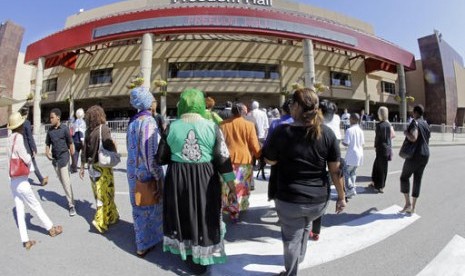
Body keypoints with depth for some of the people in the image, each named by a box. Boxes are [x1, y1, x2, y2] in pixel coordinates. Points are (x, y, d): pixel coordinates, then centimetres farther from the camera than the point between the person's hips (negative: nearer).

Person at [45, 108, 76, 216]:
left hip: (63, 157, -6)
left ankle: (71, 205, -2)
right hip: (54, 158, 6)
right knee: (62, 181, 13)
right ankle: (69, 199, 27)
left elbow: (70, 144, -7)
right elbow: (47, 144, 14)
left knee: (66, 182, -7)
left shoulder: (64, 128, -10)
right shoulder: (50, 130, 5)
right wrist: (47, 153, -7)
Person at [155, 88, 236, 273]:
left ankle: (183, 250, 43)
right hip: (205, 179, -1)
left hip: (177, 178, 1)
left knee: (181, 214, 22)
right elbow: (223, 159, -9)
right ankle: (200, 260, 33)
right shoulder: (211, 126, -8)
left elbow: (160, 158, 0)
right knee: (203, 217, 16)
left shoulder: (172, 126, -4)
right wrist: (232, 187, -1)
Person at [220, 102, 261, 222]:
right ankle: (242, 206, 30)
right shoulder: (249, 125, -5)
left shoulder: (223, 125, 1)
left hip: (228, 159, 1)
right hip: (245, 159, -1)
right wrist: (259, 155, 12)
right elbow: (254, 145, -3)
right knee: (243, 185, 14)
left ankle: (233, 211, 12)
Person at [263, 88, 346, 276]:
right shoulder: (327, 133, -9)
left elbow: (269, 161, -3)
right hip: (319, 199, 4)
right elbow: (335, 170, -5)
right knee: (305, 226, 33)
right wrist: (341, 196, 7)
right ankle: (300, 257, 56)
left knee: (292, 238, 17)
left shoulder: (282, 131, -17)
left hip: (289, 199, -4)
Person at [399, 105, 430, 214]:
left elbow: (413, 138, -27)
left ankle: (408, 203, 1)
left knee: (404, 177, 6)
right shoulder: (426, 124, 13)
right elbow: (427, 140, 20)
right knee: (417, 180, 10)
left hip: (415, 155, -7)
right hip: (425, 155, 8)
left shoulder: (415, 123, -13)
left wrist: (406, 133, -11)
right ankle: (412, 207, 16)